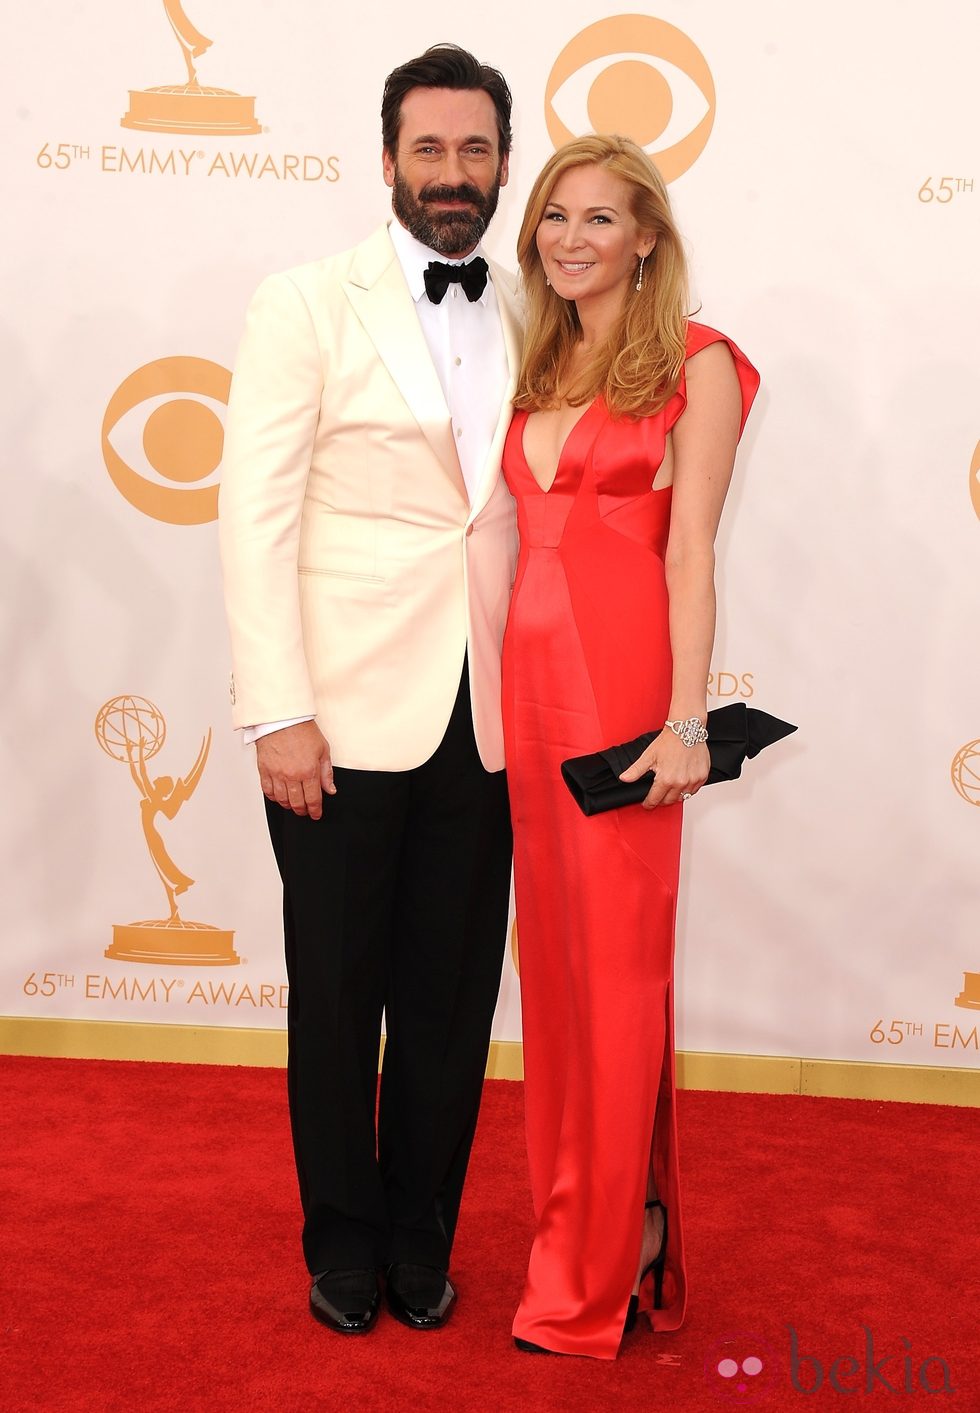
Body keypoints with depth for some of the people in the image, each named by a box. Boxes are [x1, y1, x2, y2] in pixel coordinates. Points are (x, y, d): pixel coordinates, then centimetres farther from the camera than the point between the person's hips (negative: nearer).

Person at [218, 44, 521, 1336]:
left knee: (451, 1001, 10)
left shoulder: (527, 326, 10)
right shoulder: (309, 305, -1)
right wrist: (279, 712, -12)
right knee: (337, 996, 9)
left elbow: (535, 519, 12)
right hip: (343, 719, -3)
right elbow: (257, 516, -6)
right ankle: (344, 1245, 28)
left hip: (482, 728, 3)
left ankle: (421, 1243, 29)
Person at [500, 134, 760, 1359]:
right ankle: (572, 1225, 25)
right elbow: (531, 534, 13)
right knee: (553, 956, 11)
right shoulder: (537, 372, 16)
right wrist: (501, 691, 5)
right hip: (528, 676, 6)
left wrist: (686, 719, -15)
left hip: (621, 678, -6)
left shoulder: (696, 366, -1)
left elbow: (690, 549, -9)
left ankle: (603, 1265, 14)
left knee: (615, 968, 1)